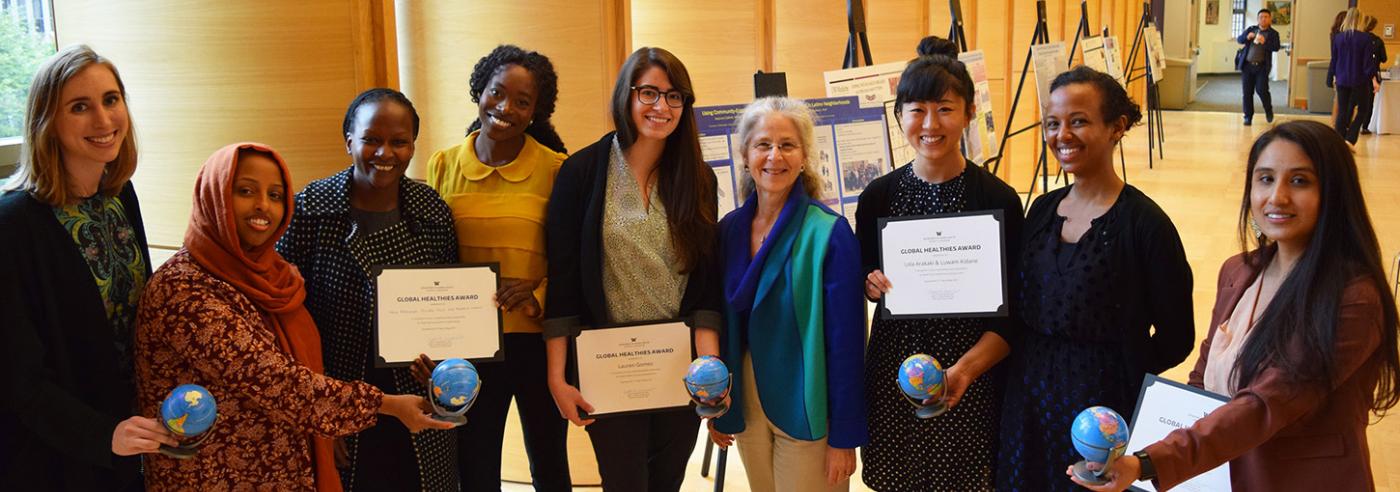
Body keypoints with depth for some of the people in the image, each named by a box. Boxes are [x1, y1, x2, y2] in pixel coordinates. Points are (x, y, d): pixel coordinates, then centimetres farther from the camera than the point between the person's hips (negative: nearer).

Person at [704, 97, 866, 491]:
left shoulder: (829, 234, -15)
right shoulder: (729, 229, 1)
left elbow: (846, 340, -15)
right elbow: (722, 324, 9)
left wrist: (845, 437, -15)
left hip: (806, 410, -5)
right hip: (745, 404, 5)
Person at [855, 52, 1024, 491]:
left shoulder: (999, 200, -9)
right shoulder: (877, 197, -1)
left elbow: (1012, 312, -7)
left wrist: (965, 369, -22)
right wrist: (870, 285, -11)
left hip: (971, 380, -2)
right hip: (891, 372, 2)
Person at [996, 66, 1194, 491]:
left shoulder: (1144, 222, -14)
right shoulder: (1042, 210, 4)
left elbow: (1175, 338, -10)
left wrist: (1116, 380, -6)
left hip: (1103, 407, -5)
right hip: (1029, 403, 6)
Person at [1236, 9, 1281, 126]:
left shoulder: (1273, 33, 4)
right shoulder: (1251, 29, 13)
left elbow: (1276, 47, -9)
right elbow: (1239, 40, 7)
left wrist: (1264, 42, -25)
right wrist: (1247, 37, -15)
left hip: (1262, 67, -3)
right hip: (1247, 66, 3)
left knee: (1261, 90, -12)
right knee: (1247, 92, 2)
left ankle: (1268, 111, 15)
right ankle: (1248, 117, 11)